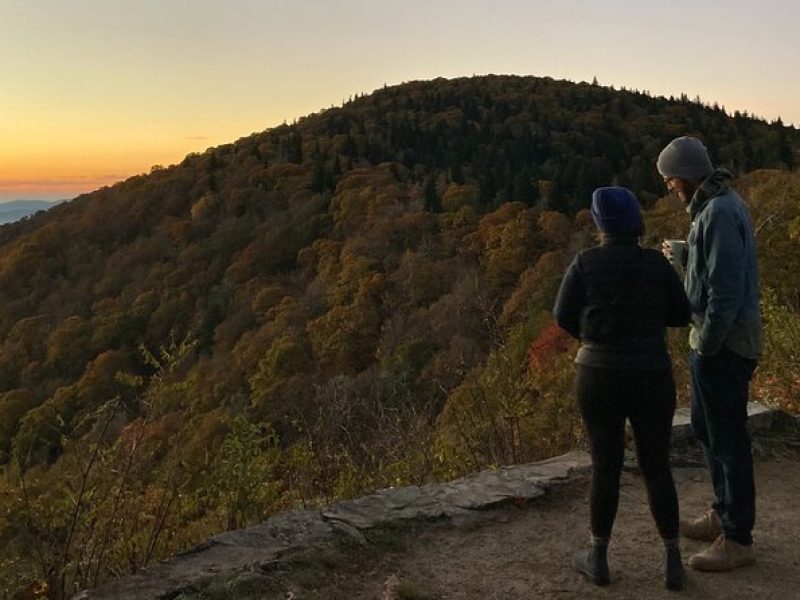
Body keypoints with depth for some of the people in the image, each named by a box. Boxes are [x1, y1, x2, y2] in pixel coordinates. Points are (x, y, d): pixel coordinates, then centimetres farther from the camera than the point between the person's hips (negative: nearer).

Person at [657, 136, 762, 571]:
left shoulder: (720, 213, -20)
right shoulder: (719, 205, 13)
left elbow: (726, 289, -25)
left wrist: (707, 346, -19)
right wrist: (681, 258, 10)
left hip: (723, 344, -11)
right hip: (717, 339, 11)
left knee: (727, 438, -1)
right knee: (705, 428, 20)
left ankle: (737, 540, 12)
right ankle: (723, 515, 34)